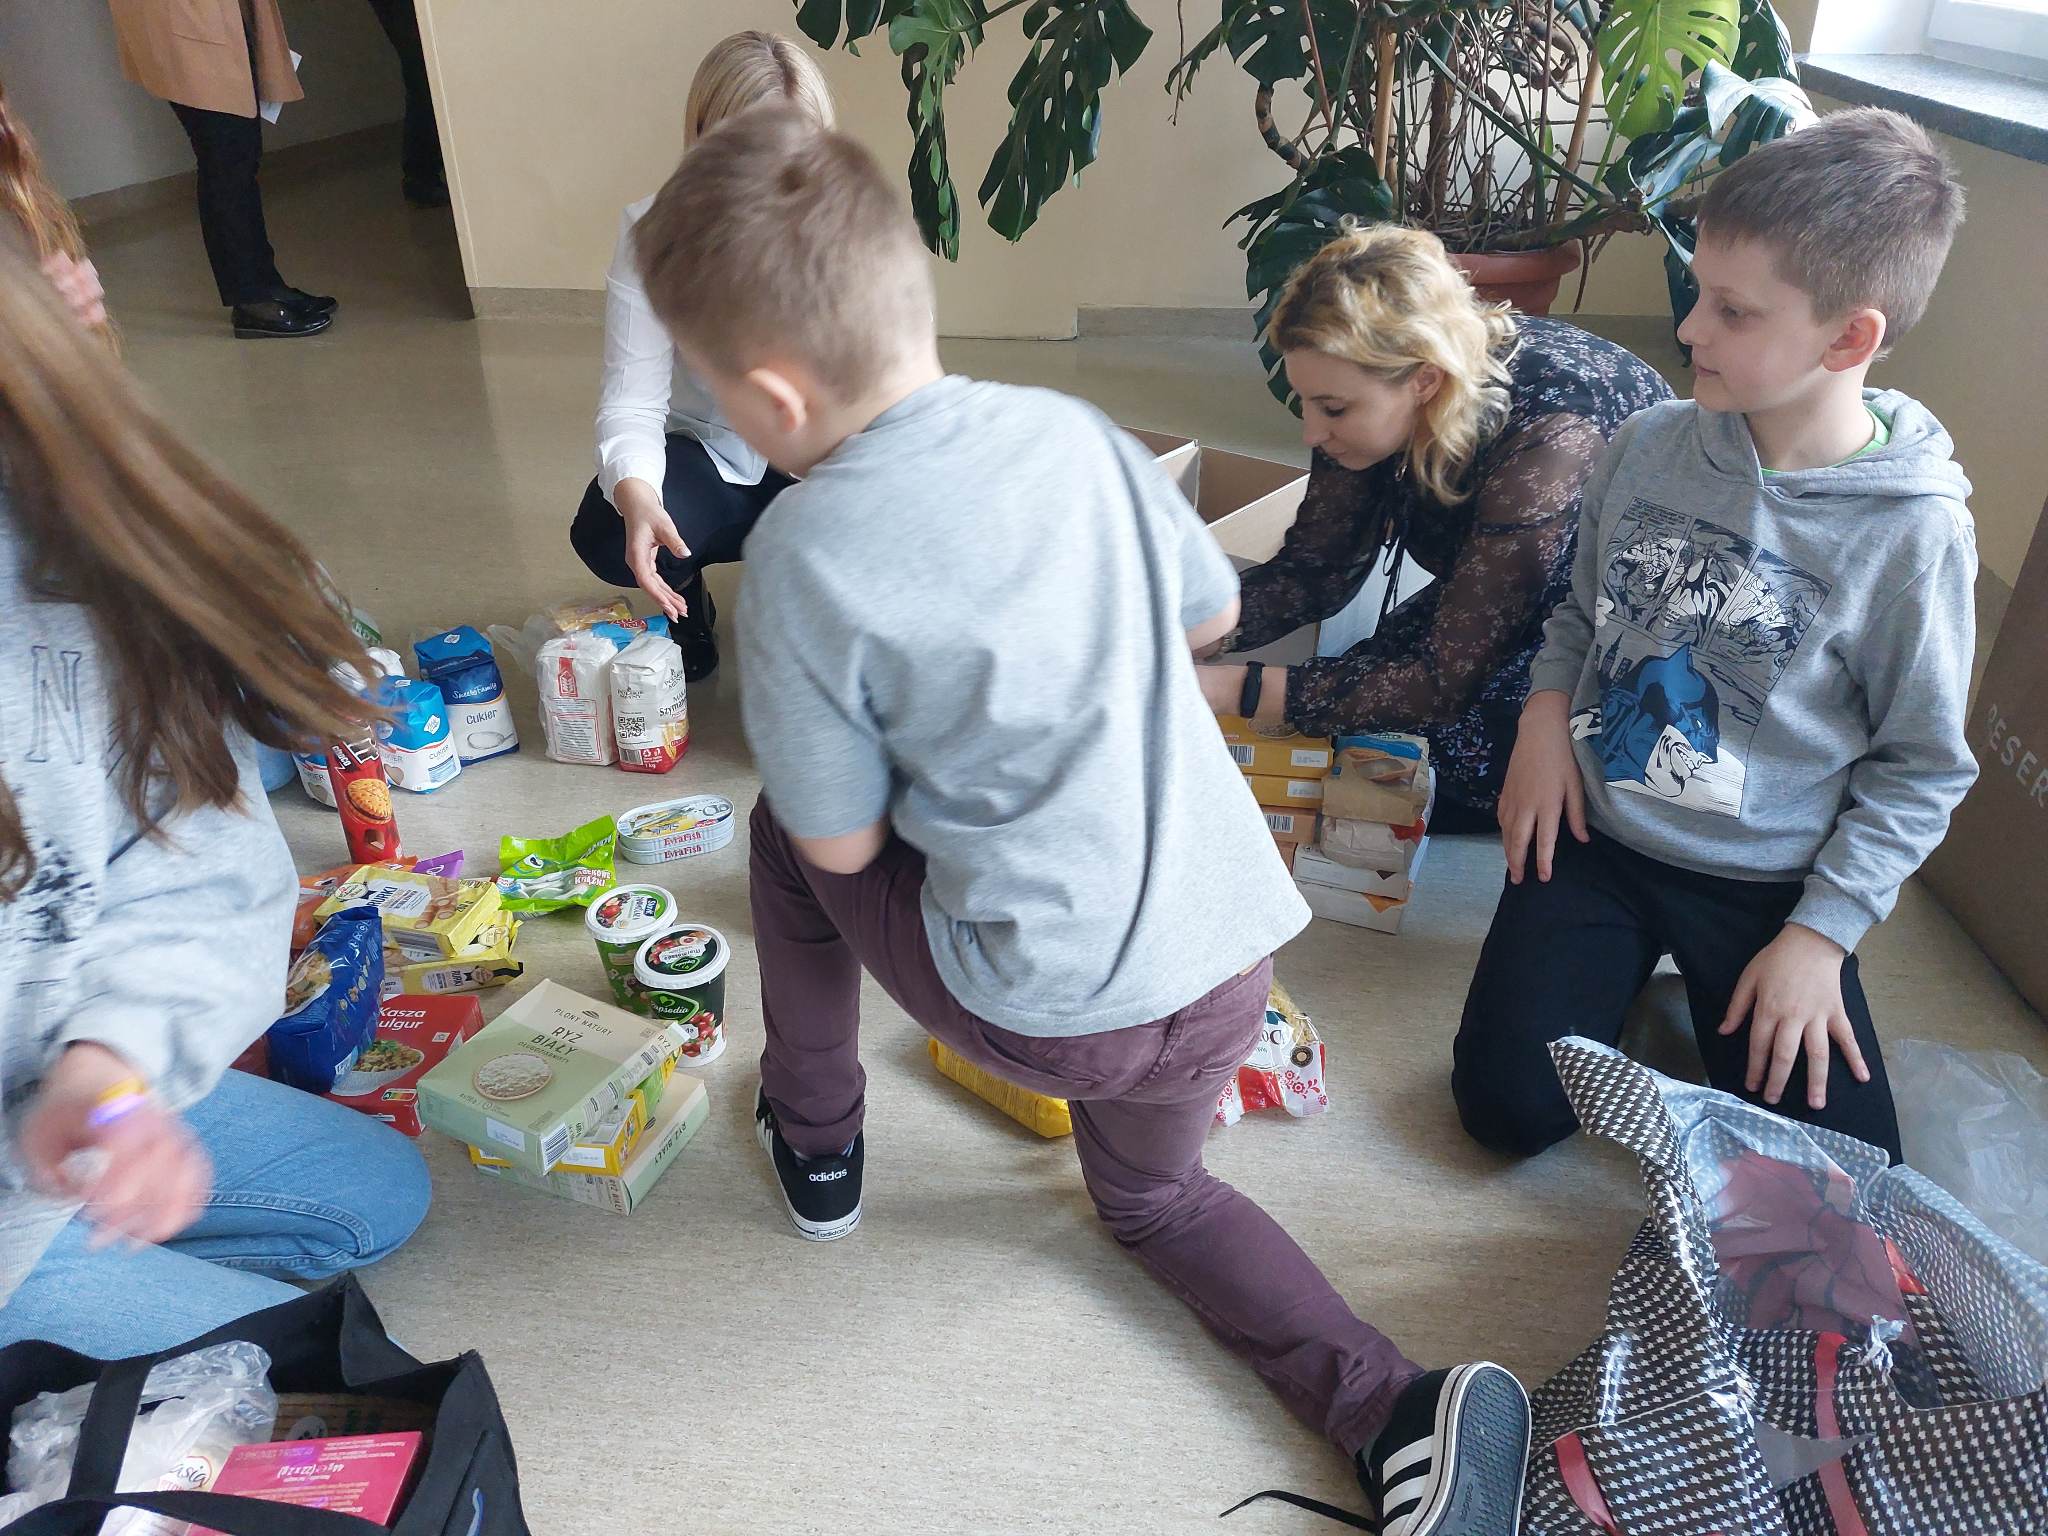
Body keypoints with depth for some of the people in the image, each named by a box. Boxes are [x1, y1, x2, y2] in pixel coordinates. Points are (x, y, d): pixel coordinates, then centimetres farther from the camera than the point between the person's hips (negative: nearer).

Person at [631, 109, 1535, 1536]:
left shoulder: (803, 556, -16)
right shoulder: (1075, 431, -1)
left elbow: (846, 843, -6)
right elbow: (1211, 615, 14)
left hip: (1051, 1010, -5)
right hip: (1231, 956, 5)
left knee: (787, 828, 21)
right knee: (1152, 1194, 35)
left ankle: (815, 1138, 38)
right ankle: (1399, 1412, 16)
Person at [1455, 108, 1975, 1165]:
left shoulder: (1913, 531, -14)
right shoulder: (1648, 448, -5)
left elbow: (1921, 767, -5)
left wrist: (1823, 931, -11)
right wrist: (1547, 712, -7)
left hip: (1768, 880, -1)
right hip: (1593, 831, 2)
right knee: (1509, 1105, -10)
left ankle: (1703, 996, 20)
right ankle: (1629, 962, 18)